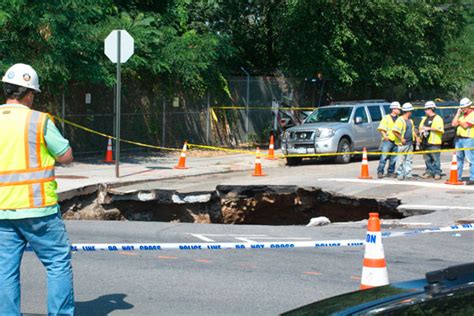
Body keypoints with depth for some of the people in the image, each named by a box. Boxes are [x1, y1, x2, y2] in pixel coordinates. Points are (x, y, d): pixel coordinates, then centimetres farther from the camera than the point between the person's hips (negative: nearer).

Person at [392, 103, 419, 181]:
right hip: (403, 144, -9)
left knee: (409, 159, 9)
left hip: (410, 143, 9)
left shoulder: (410, 121, 16)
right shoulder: (400, 120, -13)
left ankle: (408, 174, 13)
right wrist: (401, 139, -19)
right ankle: (400, 174, 4)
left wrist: (416, 137, 13)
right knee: (402, 159, -3)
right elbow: (394, 131, -20)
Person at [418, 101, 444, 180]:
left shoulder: (438, 118, -4)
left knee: (436, 159, -6)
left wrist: (429, 128, -16)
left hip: (434, 143, -7)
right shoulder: (424, 119, 20)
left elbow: (441, 130, -14)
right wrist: (421, 130, 3)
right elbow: (420, 127, 28)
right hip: (425, 142, 7)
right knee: (427, 159, 10)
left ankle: (437, 173, -2)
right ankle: (429, 172, 18)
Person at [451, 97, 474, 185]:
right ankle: (457, 177, 18)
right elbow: (454, 123, 10)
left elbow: (465, 125, -15)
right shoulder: (462, 114, 17)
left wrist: (459, 122, 3)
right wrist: (458, 113, 7)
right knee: (458, 158, 11)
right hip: (459, 138, 8)